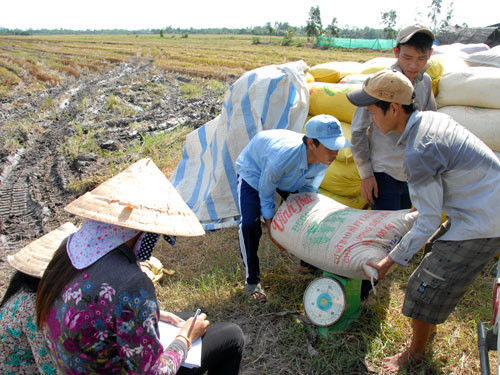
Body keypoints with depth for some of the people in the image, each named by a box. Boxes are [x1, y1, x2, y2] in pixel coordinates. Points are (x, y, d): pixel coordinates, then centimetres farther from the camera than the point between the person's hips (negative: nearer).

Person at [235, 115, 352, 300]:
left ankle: (308, 262, 27)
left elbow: (309, 188, -6)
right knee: (250, 224, -20)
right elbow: (265, 193, -27)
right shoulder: (284, 156, -46)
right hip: (254, 170, -5)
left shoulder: (323, 159, -28)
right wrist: (271, 229, -19)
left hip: (287, 177, 6)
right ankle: (252, 280, 0)